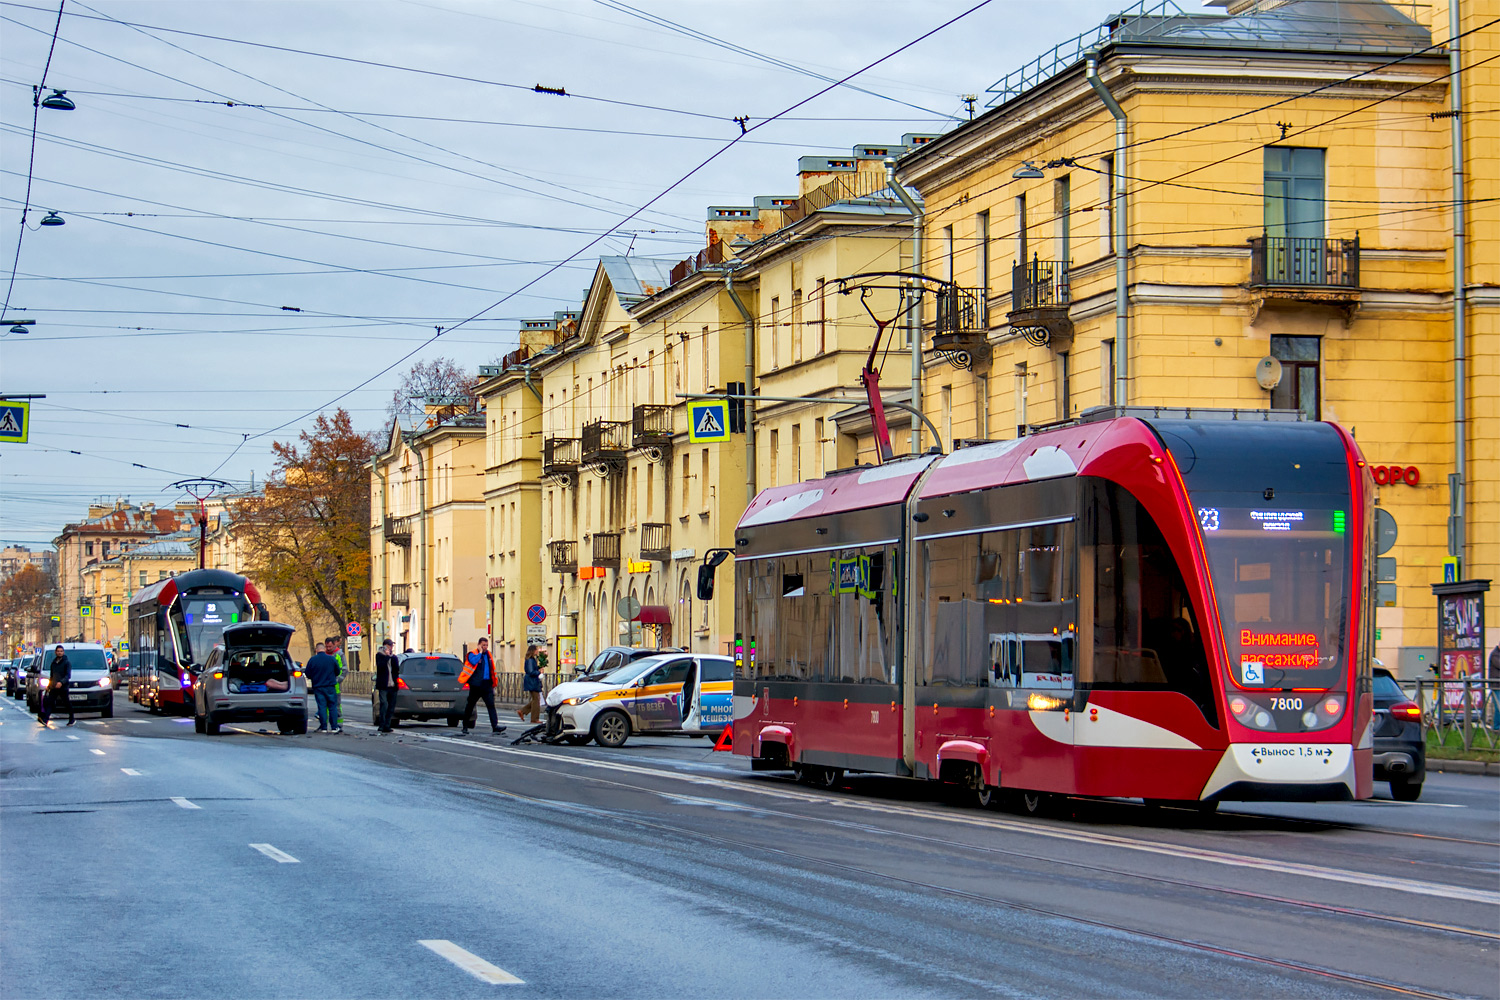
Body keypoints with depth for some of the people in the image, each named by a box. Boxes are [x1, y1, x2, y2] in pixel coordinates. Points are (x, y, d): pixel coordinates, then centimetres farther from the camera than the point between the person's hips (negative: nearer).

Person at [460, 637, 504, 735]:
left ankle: (495, 726, -17)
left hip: (487, 684, 4)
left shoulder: (488, 654, 15)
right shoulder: (473, 654, -2)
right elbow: (474, 662, -25)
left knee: (491, 705, -9)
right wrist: (480, 652, -13)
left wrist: (493, 683, 16)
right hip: (476, 685, -4)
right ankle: (465, 726, 18)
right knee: (470, 705, 7)